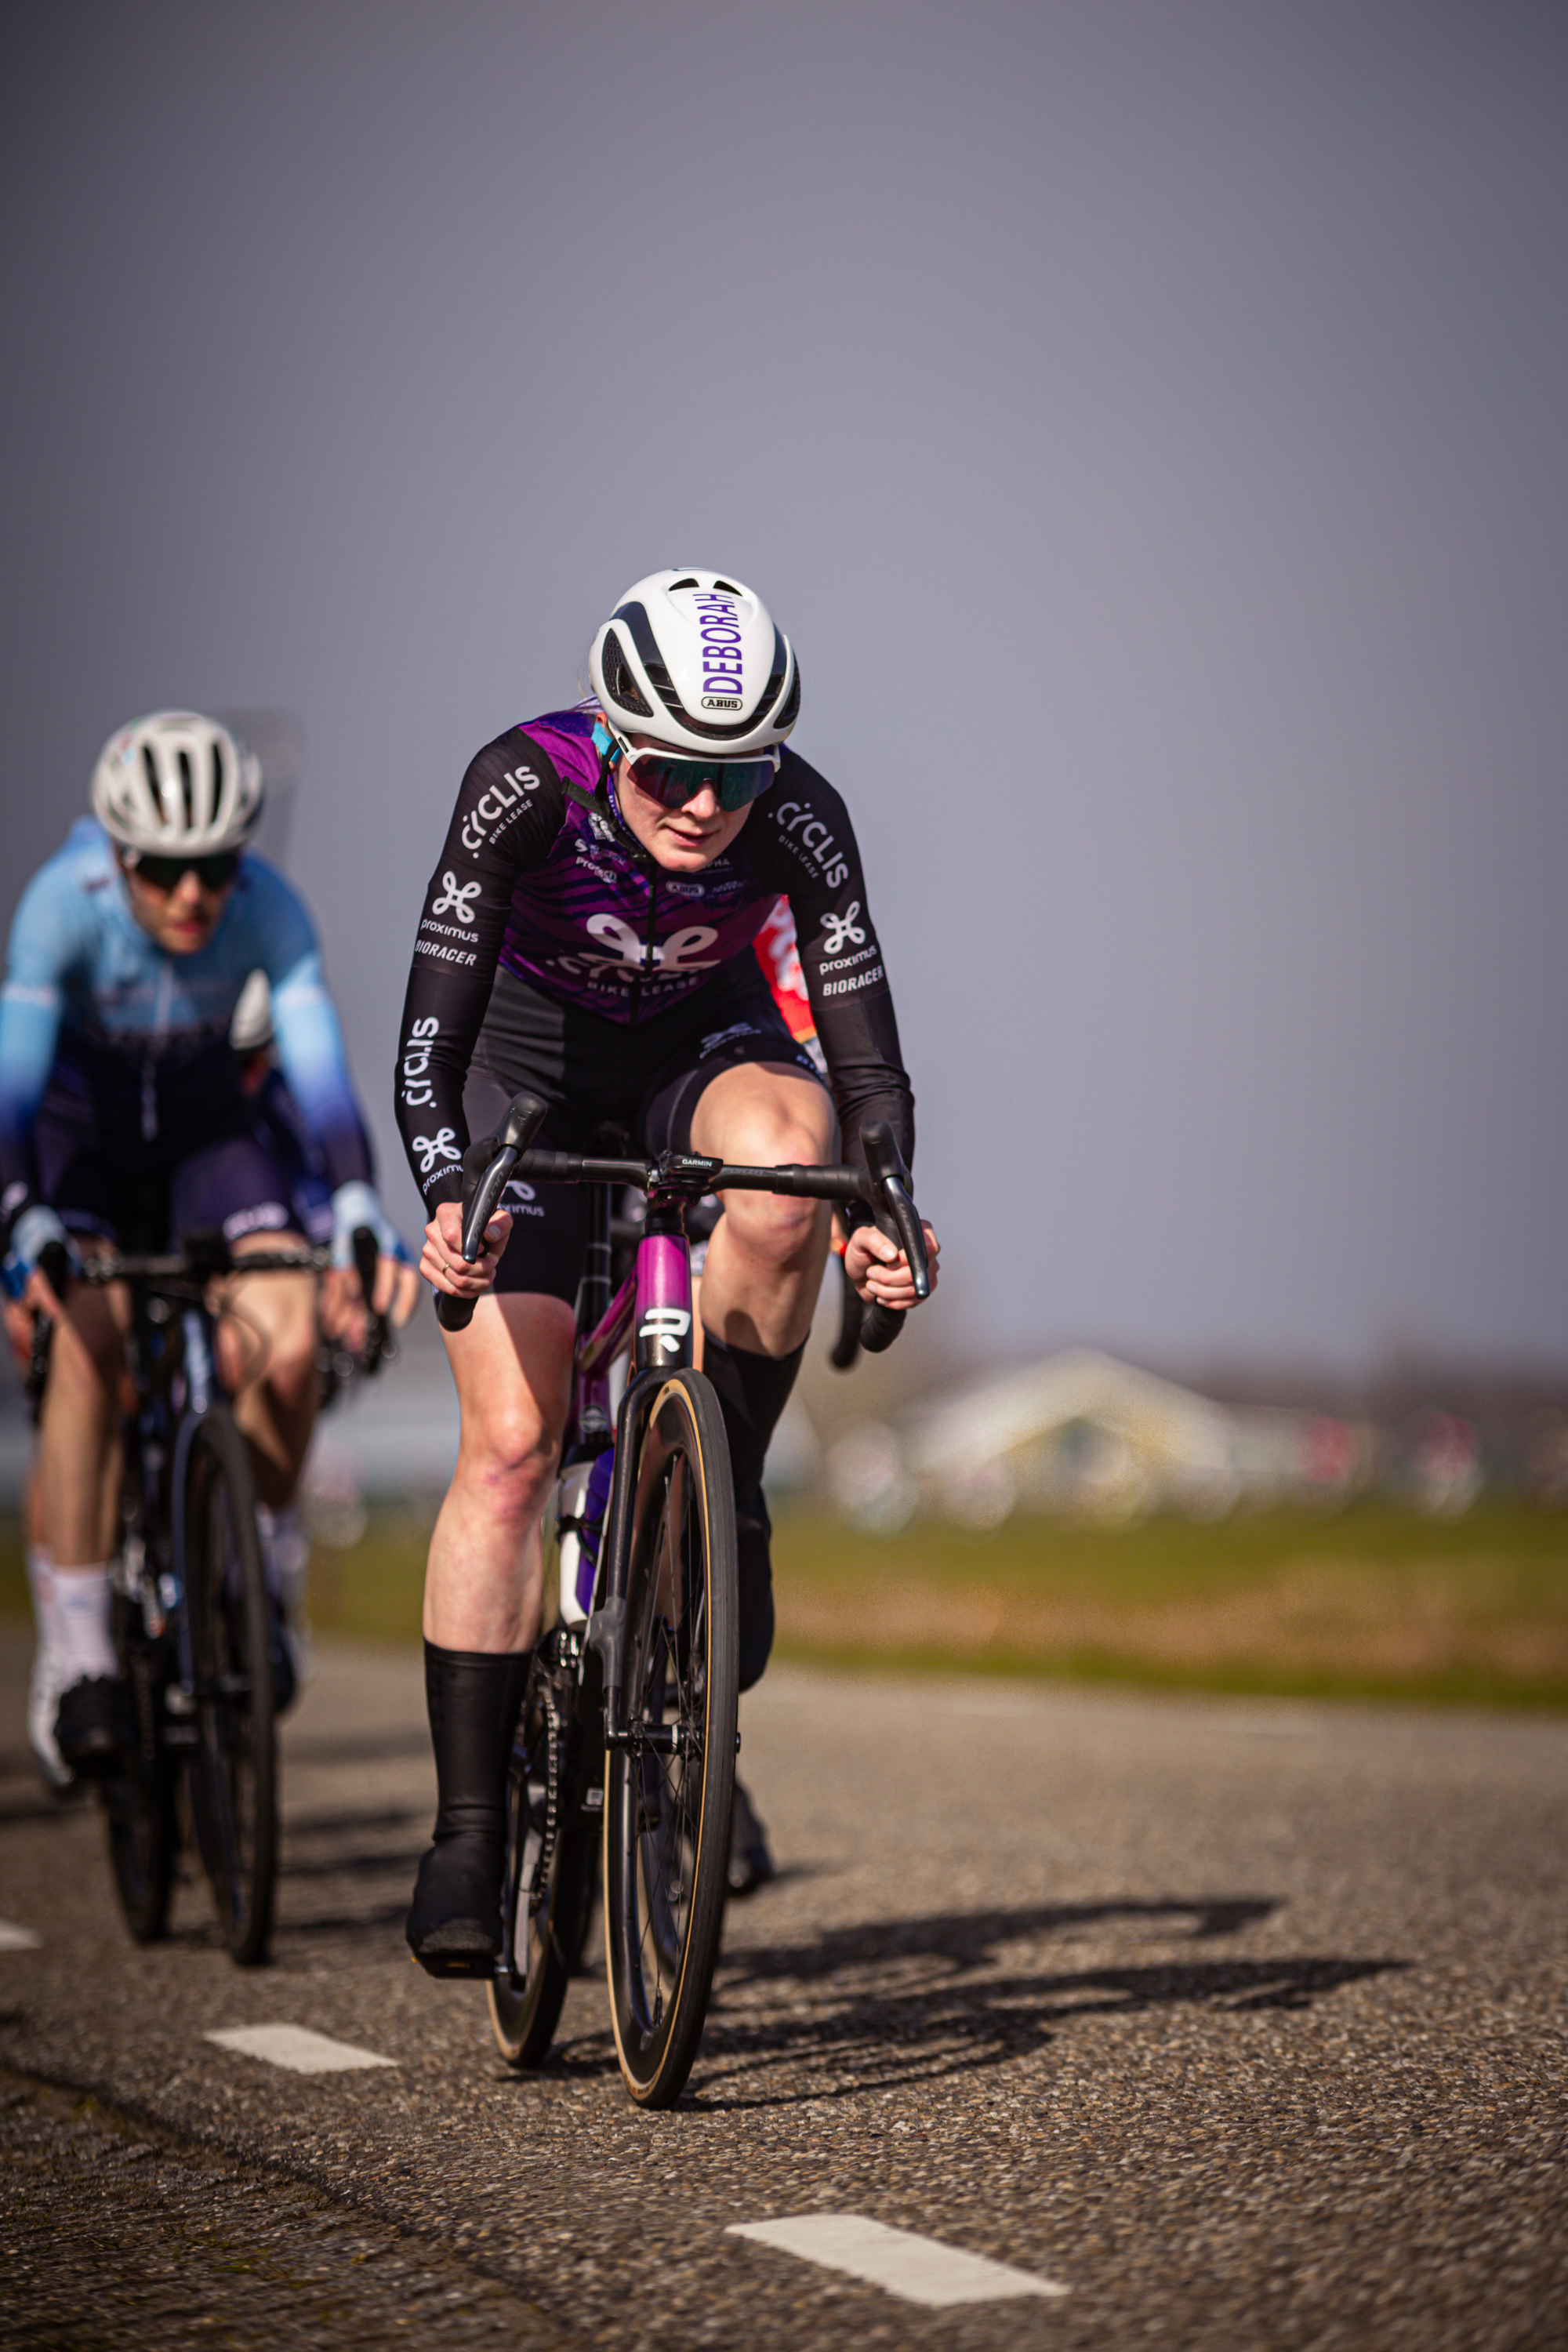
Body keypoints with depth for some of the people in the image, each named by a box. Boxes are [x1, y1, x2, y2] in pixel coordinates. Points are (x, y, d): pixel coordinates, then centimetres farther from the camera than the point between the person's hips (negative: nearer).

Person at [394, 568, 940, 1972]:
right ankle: (469, 1832, -9)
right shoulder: (526, 785, -31)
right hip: (537, 1063, -1)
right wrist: (445, 1198, -50)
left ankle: (724, 1499, -17)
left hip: (704, 1051, 1)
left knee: (782, 1150, -37)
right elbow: (433, 1029, -33)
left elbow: (867, 1057, -28)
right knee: (512, 1443, -14)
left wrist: (882, 1213, -46)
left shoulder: (798, 820, -28)